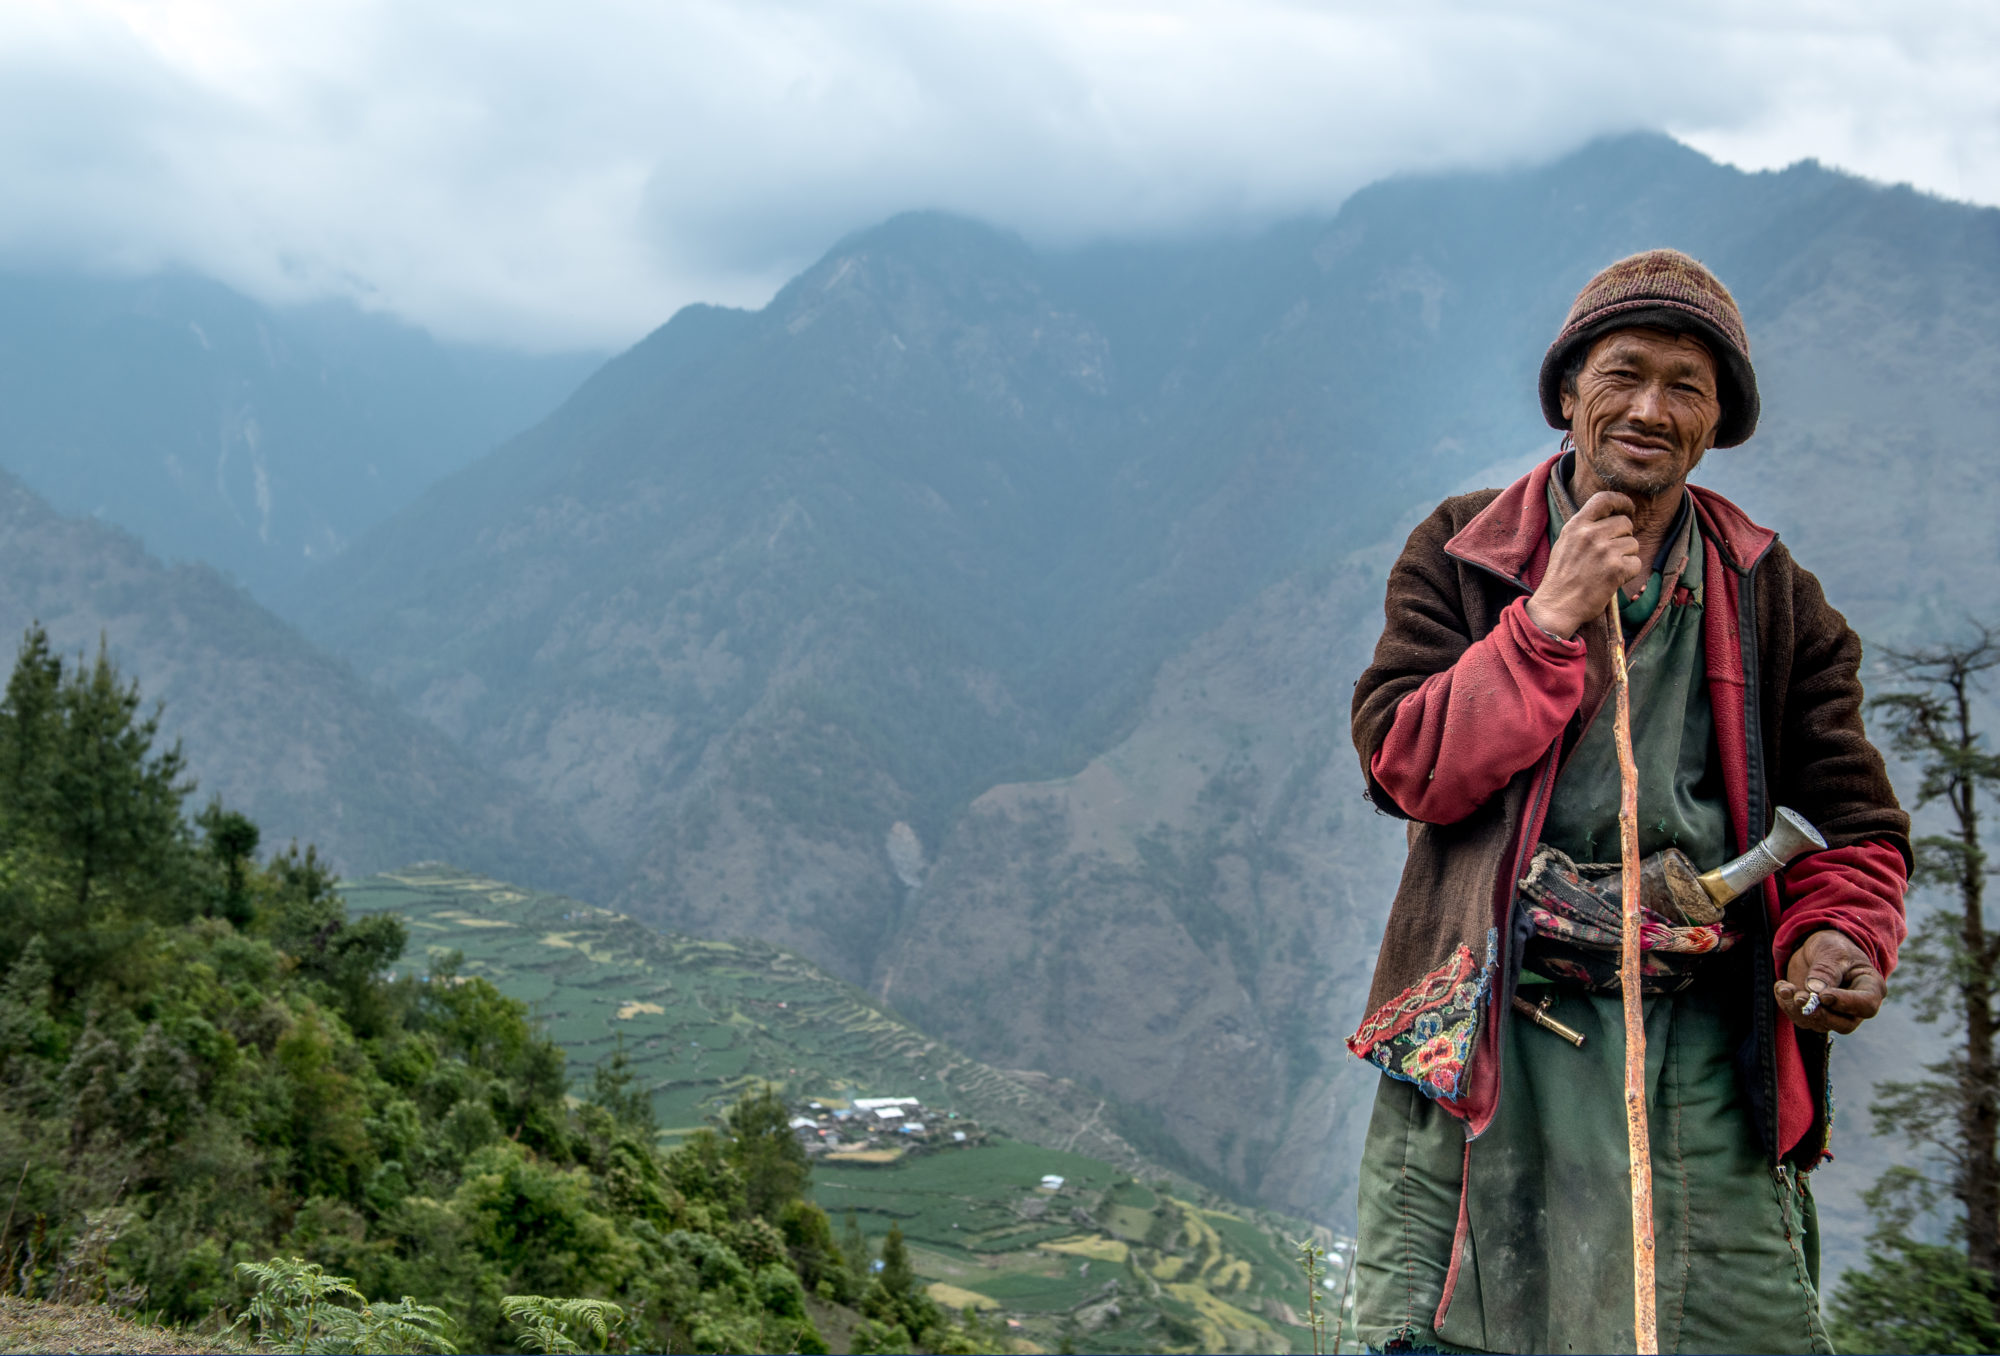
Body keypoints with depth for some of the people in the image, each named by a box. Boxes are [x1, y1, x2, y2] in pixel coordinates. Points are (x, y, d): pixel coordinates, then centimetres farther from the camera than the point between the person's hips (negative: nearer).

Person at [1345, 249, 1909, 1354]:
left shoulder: (1772, 601, 13)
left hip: (1702, 1050, 1)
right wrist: (1550, 620, -9)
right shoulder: (1461, 552, 9)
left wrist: (1840, 935, -11)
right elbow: (1401, 766, -2)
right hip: (1485, 1028, -1)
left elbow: (1848, 824, 11)